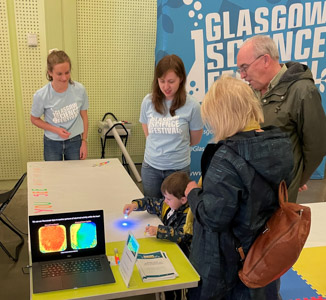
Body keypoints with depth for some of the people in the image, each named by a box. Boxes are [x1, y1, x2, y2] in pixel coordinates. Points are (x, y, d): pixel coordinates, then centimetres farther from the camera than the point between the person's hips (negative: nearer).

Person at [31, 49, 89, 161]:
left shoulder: (79, 89, -14)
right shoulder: (41, 95, -18)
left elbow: (84, 116, -1)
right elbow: (35, 119, -2)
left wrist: (84, 141, 0)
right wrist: (56, 130, -16)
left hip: (75, 141, 1)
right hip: (52, 144, -1)